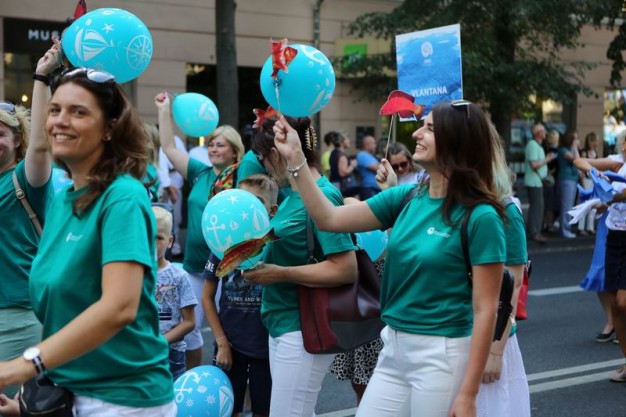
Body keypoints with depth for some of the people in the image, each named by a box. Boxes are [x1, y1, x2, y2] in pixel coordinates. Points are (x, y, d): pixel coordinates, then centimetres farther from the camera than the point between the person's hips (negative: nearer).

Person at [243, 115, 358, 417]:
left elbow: (346, 269, -23)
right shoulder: (293, 196, 9)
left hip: (302, 330, -9)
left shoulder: (322, 196, -18)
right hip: (283, 325, 9)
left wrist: (280, 274, -21)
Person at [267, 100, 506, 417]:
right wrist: (295, 158, -2)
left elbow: (485, 310, -14)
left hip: (442, 354, -6)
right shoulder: (407, 198, 4)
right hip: (394, 349, 6)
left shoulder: (480, 217, -14)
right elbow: (329, 219, 7)